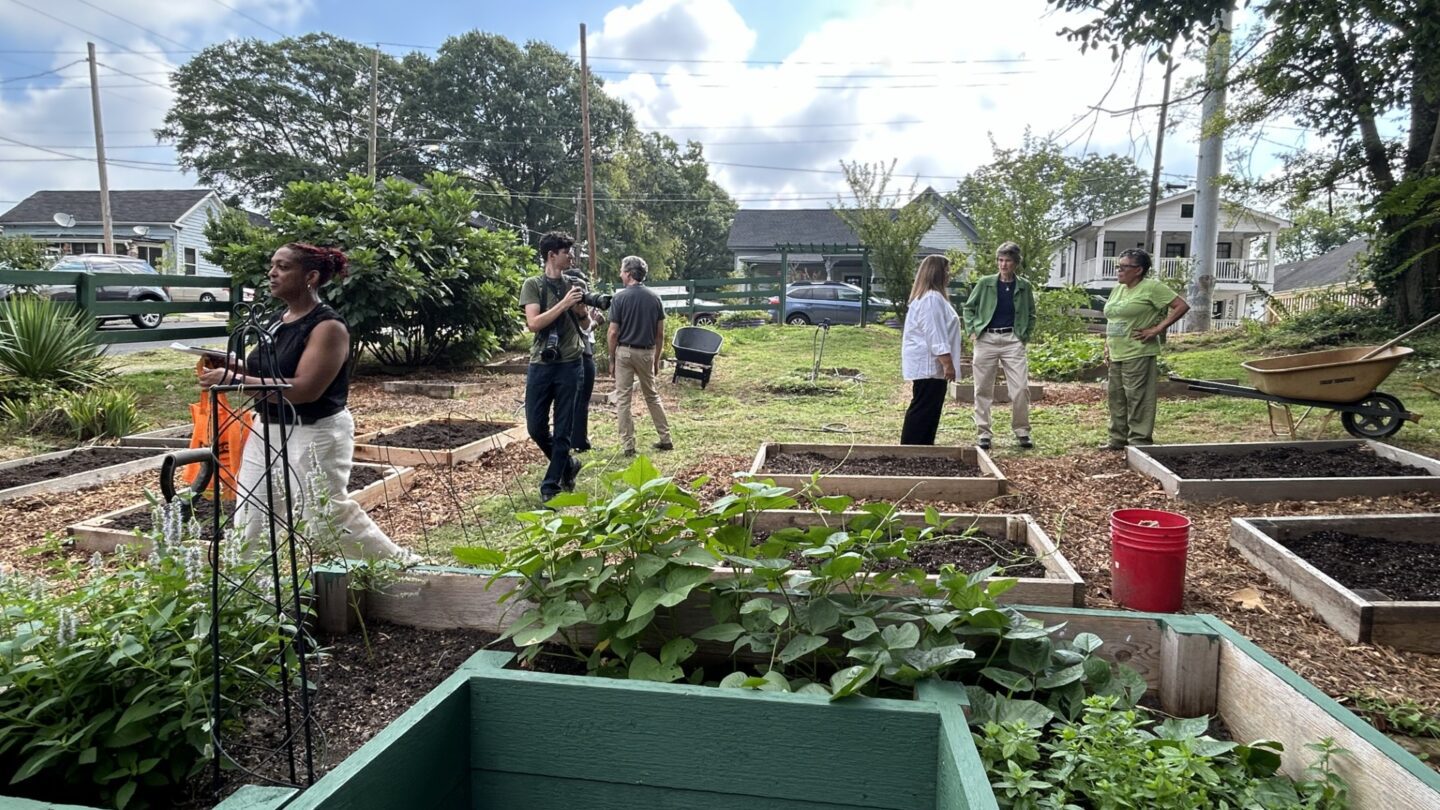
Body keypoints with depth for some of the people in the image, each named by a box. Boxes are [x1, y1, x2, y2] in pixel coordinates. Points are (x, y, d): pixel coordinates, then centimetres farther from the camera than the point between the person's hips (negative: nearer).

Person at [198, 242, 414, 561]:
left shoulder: (328, 326, -18)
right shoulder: (277, 321, 9)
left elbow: (304, 389, -27)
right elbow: (268, 377, 19)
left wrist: (235, 381, -27)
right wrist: (233, 369, -1)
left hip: (314, 436, -8)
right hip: (267, 431, 8)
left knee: (329, 513, 3)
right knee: (249, 519, 11)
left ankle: (399, 563, 21)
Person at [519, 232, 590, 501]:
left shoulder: (573, 285, 9)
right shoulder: (533, 284, 0)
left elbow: (586, 325, 17)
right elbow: (533, 323, -13)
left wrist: (583, 310, -5)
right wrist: (565, 303, -18)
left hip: (570, 365, 2)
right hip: (540, 364, -1)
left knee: (563, 430, 2)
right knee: (535, 427, 2)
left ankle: (551, 485, 11)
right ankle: (568, 464, 26)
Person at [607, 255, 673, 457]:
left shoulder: (620, 297, -9)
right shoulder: (654, 297, 2)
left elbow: (613, 333, -9)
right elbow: (660, 333, 4)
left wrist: (612, 359, 1)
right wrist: (657, 359, 13)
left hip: (625, 352, -4)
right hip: (647, 352, 4)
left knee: (623, 398, 4)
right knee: (652, 395, 17)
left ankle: (628, 445, 4)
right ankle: (665, 439, 19)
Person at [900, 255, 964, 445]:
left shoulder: (929, 296, 19)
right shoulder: (932, 298, -16)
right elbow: (935, 335, -22)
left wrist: (946, 363, 25)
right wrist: (948, 363, -22)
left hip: (927, 363, 11)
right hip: (929, 364, -11)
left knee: (929, 410, 12)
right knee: (923, 409, -8)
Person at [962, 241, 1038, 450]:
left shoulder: (1024, 287, 5)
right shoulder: (985, 283, 1)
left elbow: (1031, 315, 16)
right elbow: (969, 308, 10)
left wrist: (1025, 335, 4)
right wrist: (973, 330, -1)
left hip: (1012, 340, 0)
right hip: (986, 339, 0)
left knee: (1021, 387, -6)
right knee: (983, 388, 4)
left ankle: (1022, 431, 8)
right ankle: (983, 433, 12)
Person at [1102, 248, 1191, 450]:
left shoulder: (1152, 287, -8)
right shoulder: (1118, 289, 15)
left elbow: (1182, 306, -11)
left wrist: (1157, 329, -14)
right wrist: (1108, 345, 17)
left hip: (1138, 355, -8)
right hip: (1116, 356, 8)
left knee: (1137, 399, -6)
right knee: (1116, 397, 13)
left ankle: (1139, 441, 0)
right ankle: (1118, 439, 24)